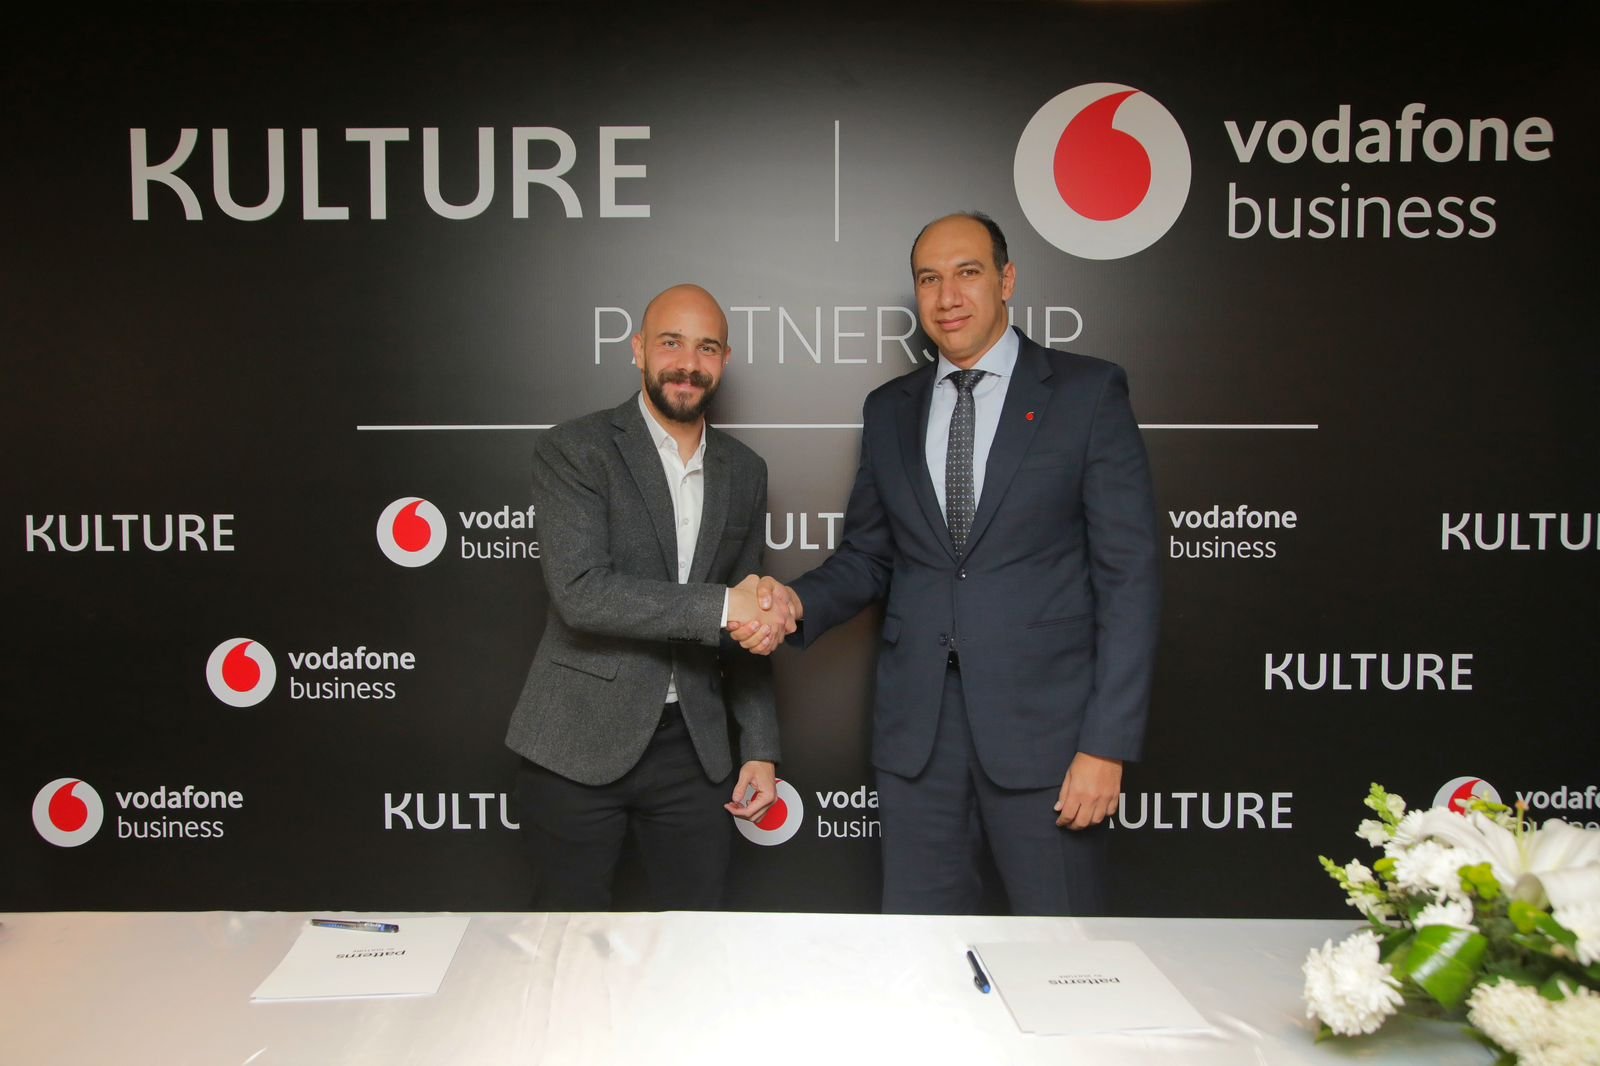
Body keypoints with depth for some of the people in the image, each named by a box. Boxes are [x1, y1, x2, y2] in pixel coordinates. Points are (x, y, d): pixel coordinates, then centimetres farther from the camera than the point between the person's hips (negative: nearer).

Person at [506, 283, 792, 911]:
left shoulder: (744, 472, 8)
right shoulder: (574, 451, -8)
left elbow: (746, 622, 12)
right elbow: (580, 592, -21)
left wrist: (759, 748, 7)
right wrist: (718, 607, -22)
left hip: (694, 746, 4)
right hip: (579, 744, -3)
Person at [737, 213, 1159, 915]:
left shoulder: (1087, 393, -3)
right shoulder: (888, 410, 10)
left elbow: (1128, 575, -6)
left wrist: (1108, 745, -12)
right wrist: (797, 603, -7)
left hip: (1042, 723, -3)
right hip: (917, 726, 4)